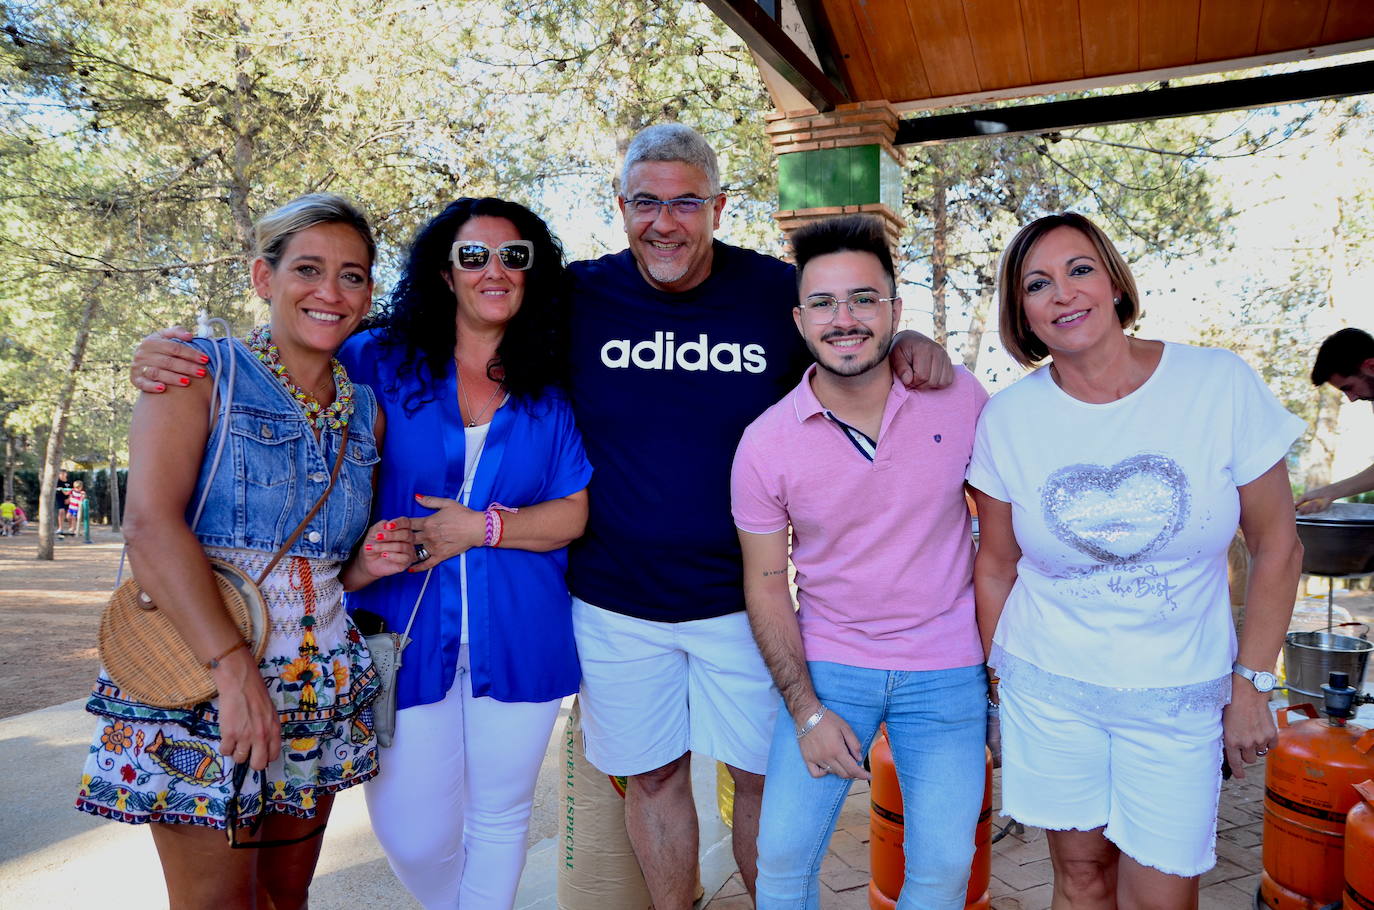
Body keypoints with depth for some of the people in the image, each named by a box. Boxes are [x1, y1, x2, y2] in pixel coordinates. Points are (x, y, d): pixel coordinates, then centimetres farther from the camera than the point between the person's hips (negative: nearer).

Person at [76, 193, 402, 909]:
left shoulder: (365, 412, 11)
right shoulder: (202, 372, -5)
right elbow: (150, 524, -18)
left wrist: (367, 566, -3)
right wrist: (234, 668, -24)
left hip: (322, 686, 5)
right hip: (196, 674, -5)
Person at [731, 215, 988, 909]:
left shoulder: (960, 395, -10)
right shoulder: (765, 445, -12)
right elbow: (766, 585, -3)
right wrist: (806, 712, -7)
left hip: (946, 668, 1)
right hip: (827, 664, 0)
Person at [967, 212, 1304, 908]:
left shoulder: (1222, 385, -10)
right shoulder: (1007, 418, -7)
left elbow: (1277, 546, -2)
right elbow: (996, 567, 3)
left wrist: (1252, 684, -2)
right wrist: (988, 691, 7)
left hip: (1178, 697, 0)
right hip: (1047, 687, 1)